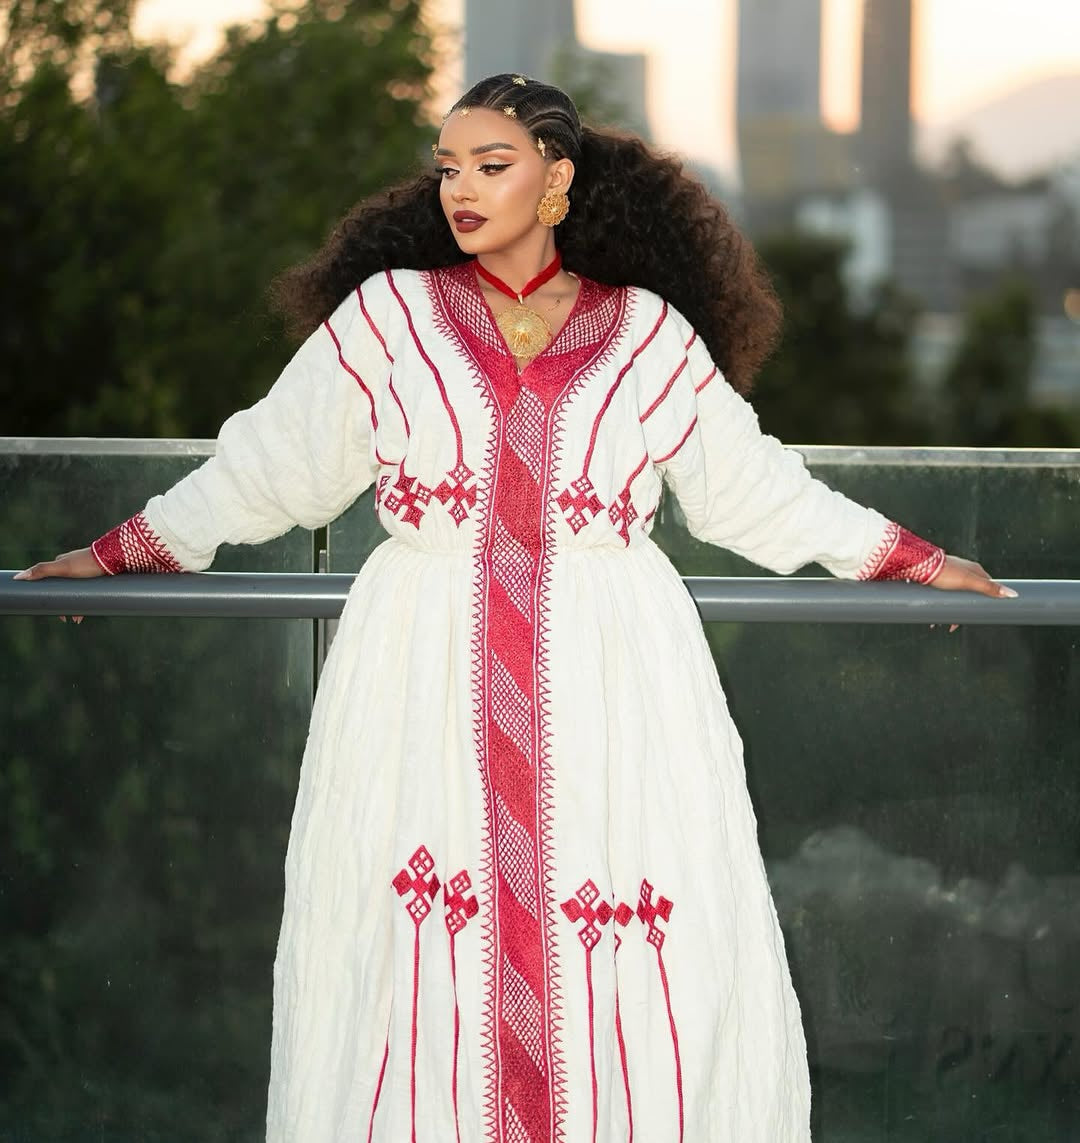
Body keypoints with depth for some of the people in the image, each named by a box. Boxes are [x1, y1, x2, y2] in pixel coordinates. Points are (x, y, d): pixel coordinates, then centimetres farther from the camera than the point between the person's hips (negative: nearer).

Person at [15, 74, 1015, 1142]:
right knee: (425, 966, -3)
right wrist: (116, 554, 19)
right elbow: (264, 468, 16)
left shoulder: (649, 335, 8)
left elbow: (755, 488, 18)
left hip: (608, 691, 0)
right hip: (425, 684, 0)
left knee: (627, 971, -5)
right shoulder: (387, 314, 8)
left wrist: (915, 560, 20)